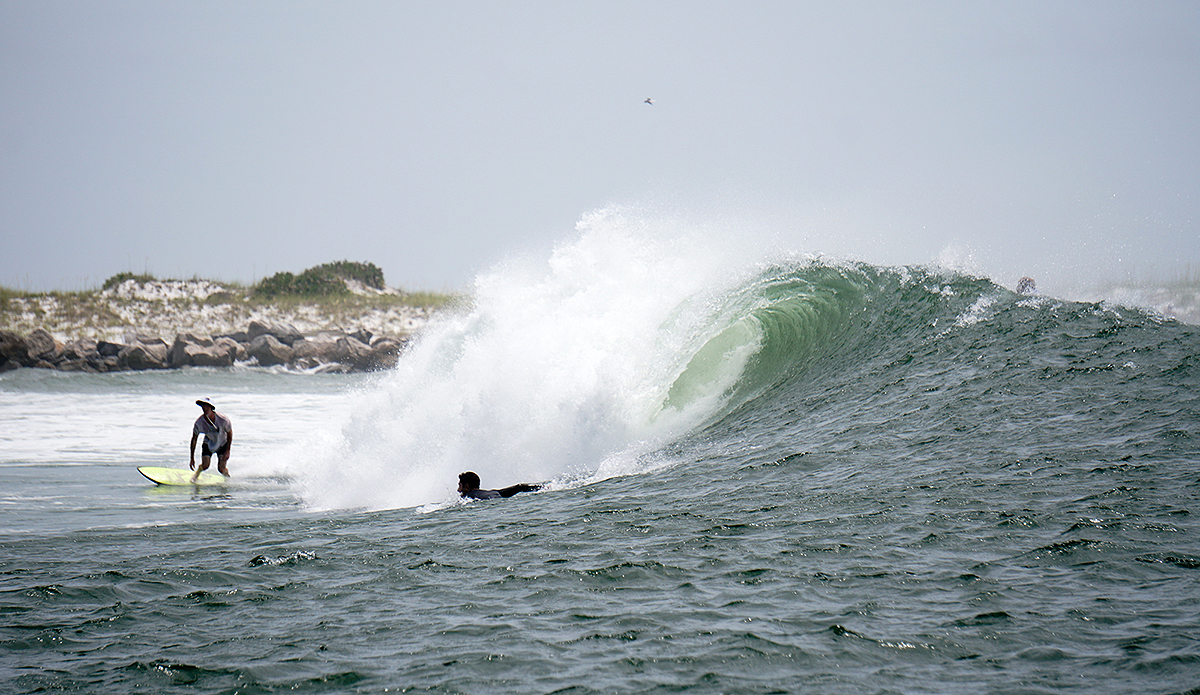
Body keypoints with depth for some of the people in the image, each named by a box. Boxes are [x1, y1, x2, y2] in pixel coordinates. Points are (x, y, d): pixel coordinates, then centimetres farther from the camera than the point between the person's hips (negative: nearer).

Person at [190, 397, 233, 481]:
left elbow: (230, 434, -12)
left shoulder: (223, 420, -31)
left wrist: (227, 451, -13)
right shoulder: (199, 422, -25)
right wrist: (192, 459, -9)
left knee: (221, 469, -8)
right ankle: (197, 474, 25)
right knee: (205, 466, -13)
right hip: (209, 443, 1)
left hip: (223, 443, -1)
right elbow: (194, 440, -11)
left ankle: (228, 478, 29)